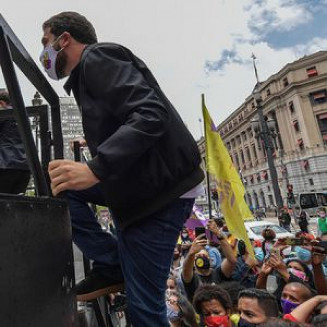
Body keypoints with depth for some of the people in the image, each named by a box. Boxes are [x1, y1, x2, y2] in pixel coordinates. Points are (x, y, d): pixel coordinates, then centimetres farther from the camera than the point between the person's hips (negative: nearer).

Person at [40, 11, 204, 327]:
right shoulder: (86, 74, 22)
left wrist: (94, 169, -30)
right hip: (137, 184, 10)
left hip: (162, 188, -10)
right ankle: (112, 265, 8)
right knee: (58, 190, 8)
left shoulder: (97, 57, -6)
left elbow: (150, 116, -22)